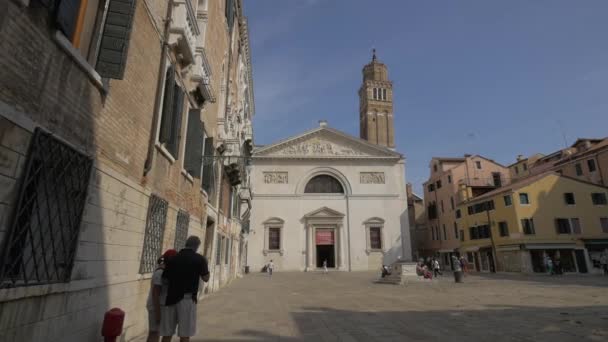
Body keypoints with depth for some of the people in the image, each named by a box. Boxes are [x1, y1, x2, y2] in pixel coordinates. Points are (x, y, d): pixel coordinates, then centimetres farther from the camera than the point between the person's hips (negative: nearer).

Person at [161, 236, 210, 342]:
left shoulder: (173, 259, 4)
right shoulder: (199, 259, -3)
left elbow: (164, 278, 6)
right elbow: (206, 278, 4)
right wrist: (205, 263, 18)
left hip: (171, 298, 3)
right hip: (187, 298, -3)